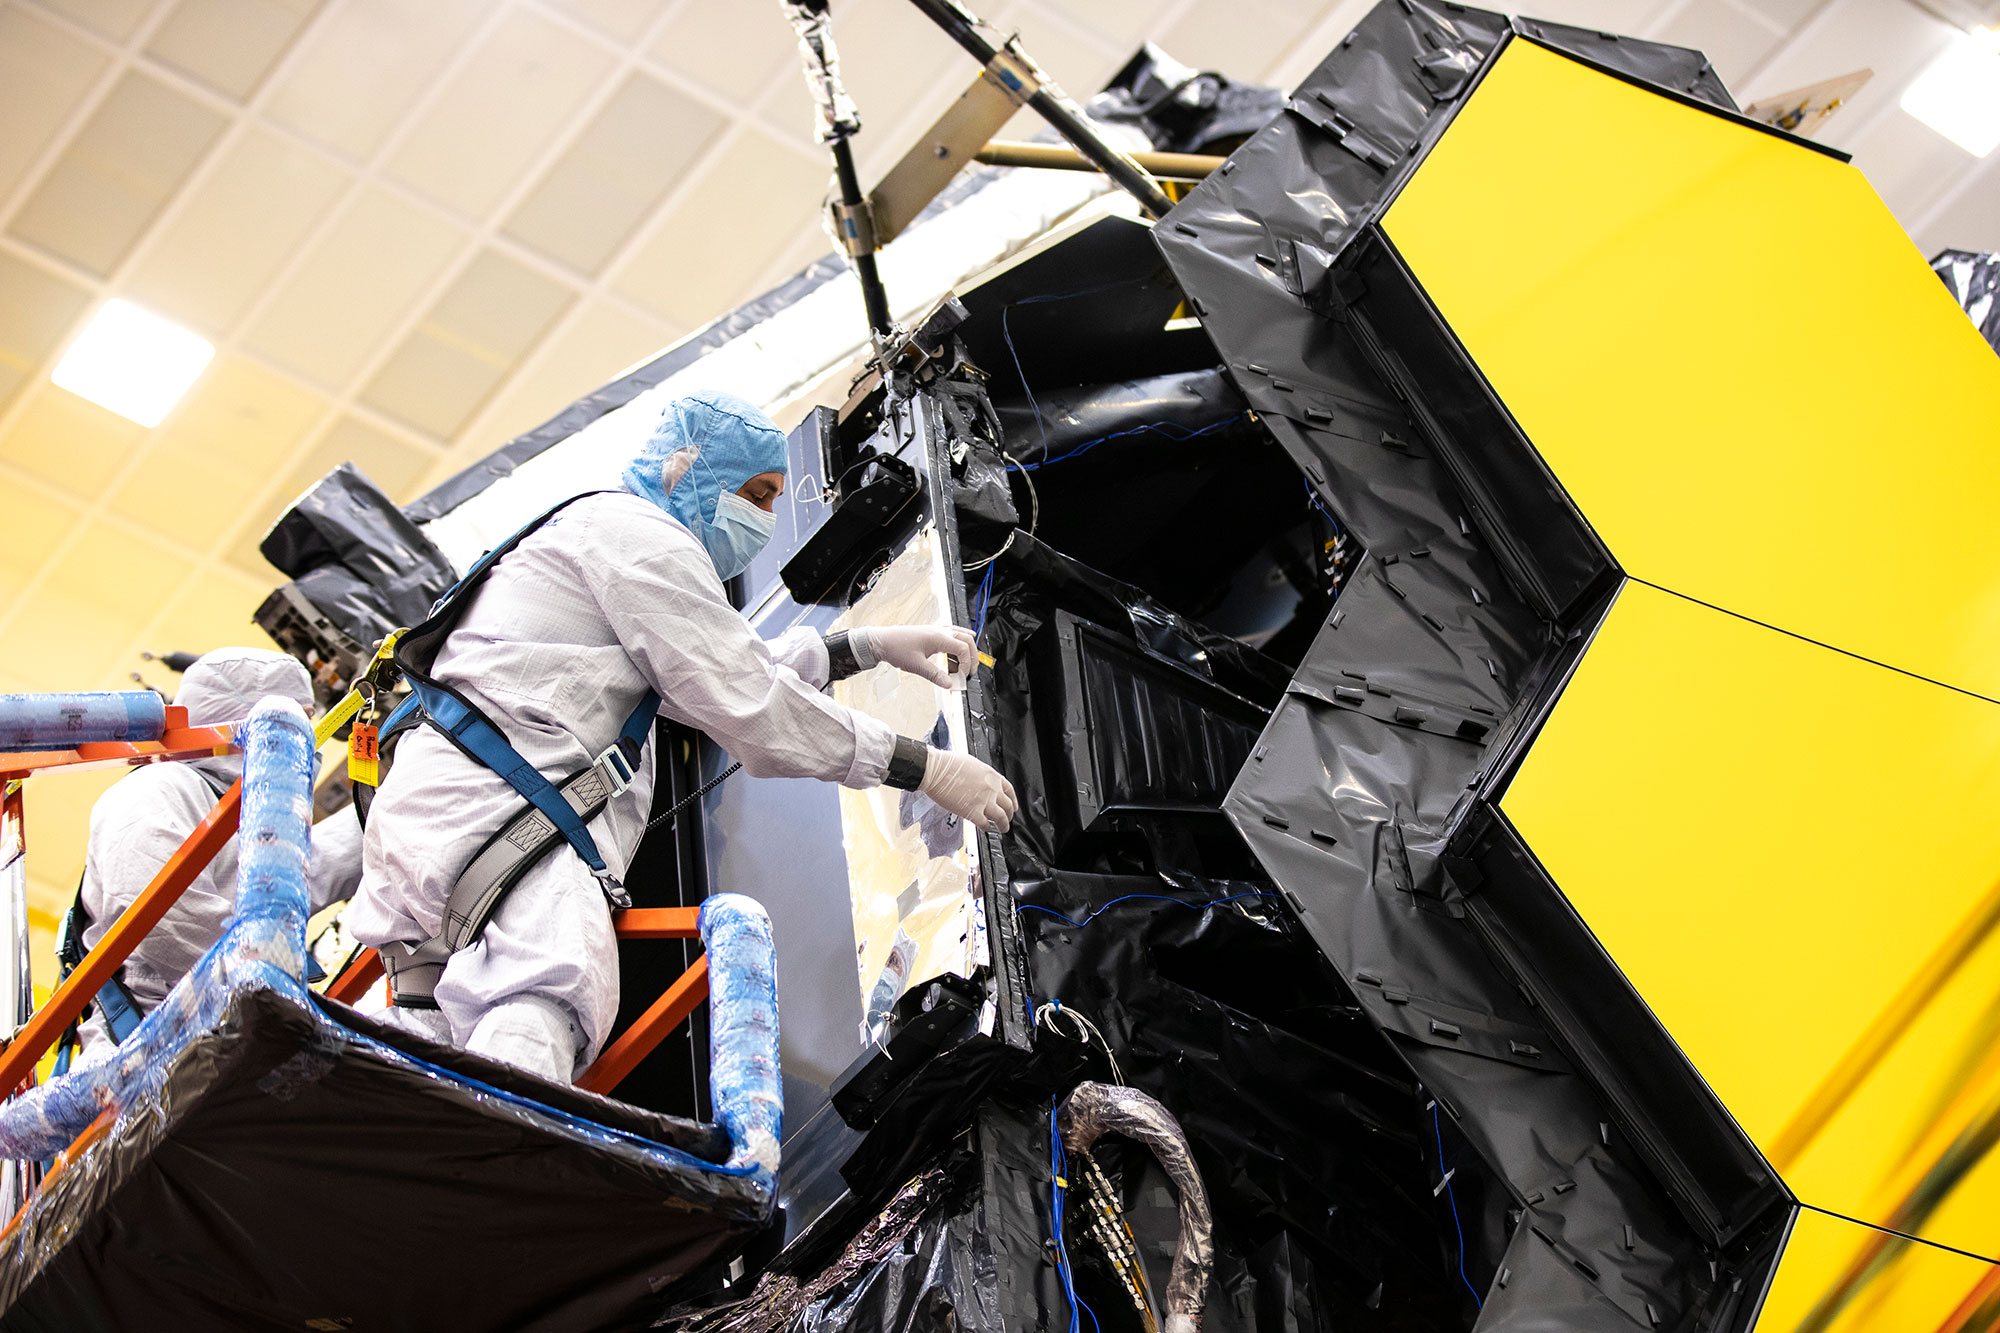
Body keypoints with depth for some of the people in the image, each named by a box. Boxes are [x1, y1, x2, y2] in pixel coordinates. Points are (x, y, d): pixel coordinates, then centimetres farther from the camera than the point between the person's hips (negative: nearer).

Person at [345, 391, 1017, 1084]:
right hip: (489, 812, -11)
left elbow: (722, 670, 42)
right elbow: (748, 707, -7)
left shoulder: (597, 526, 33)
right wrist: (926, 768, -3)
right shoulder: (639, 534, 0)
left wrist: (870, 646, 35)